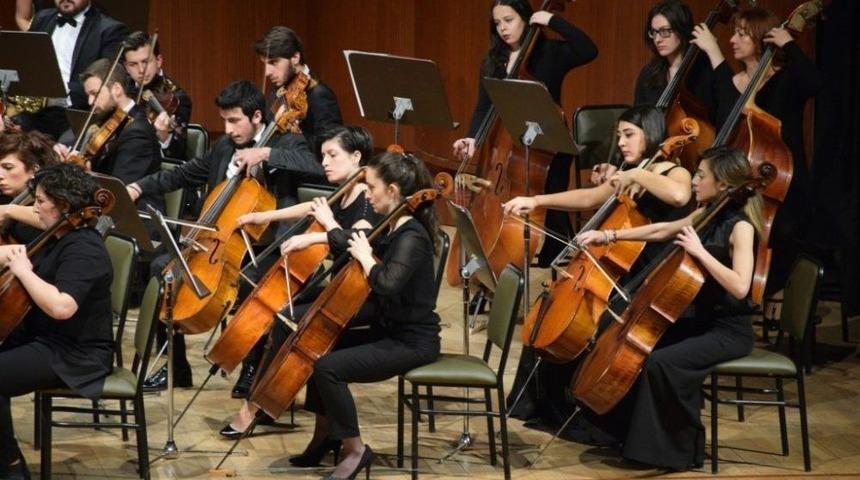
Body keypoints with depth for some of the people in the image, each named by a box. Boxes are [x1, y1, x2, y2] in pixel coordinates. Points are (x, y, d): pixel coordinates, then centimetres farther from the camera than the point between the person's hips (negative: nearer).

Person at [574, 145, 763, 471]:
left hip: (728, 331, -9)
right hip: (701, 320, 9)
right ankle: (633, 432, 17)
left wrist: (699, 251, -29)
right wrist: (609, 235, 13)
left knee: (660, 363, -26)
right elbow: (661, 230, 18)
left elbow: (739, 287, -31)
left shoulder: (740, 227, -19)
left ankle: (683, 449, -10)